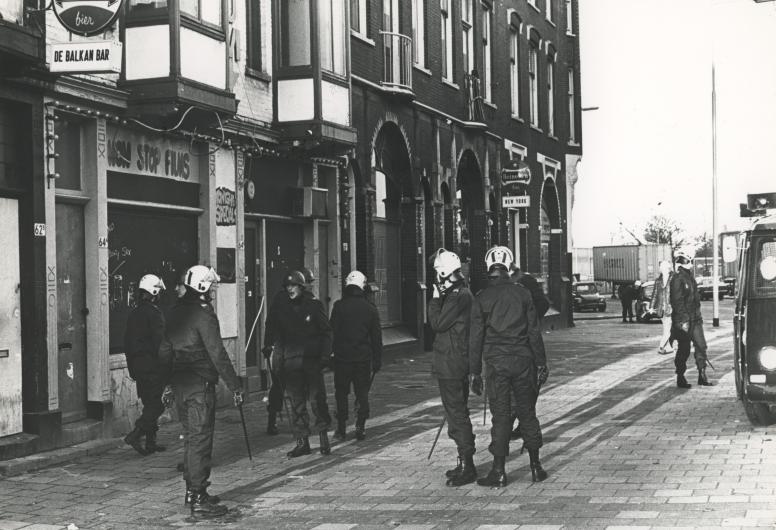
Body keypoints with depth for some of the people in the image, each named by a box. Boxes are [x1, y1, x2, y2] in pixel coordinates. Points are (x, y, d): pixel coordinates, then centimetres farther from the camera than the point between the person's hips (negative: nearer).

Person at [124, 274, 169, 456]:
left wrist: (132, 367, 22)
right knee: (156, 404, -3)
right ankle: (135, 435, -13)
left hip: (137, 365, 8)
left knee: (149, 403, 14)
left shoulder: (134, 313, 12)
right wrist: (166, 366, -12)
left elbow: (127, 341, 17)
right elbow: (160, 342, -17)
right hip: (153, 366, -8)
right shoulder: (154, 313, -13)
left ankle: (151, 442, 15)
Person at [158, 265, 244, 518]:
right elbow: (217, 354, -19)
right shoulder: (204, 315, -16)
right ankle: (199, 499, -5)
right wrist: (235, 386, -16)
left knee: (190, 437, 18)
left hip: (179, 381, 9)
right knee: (200, 439, -6)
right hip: (200, 384, -9)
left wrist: (166, 384, 24)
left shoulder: (175, 311, 11)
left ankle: (191, 490, 26)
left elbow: (164, 350, 17)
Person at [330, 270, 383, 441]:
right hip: (363, 357, 1)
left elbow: (333, 332, -7)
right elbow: (377, 337, 7)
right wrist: (377, 361, 12)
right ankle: (360, 427, 3)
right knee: (362, 393, 9)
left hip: (342, 356, -1)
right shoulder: (370, 308, 3)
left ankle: (341, 428, 7)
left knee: (341, 393, 8)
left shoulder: (339, 306, -4)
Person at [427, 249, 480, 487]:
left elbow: (437, 324, -16)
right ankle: (465, 463, 23)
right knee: (458, 413, 16)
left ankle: (466, 465, -4)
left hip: (451, 365, -10)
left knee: (457, 414, -7)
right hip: (457, 365, 10)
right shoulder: (462, 293, 15)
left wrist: (435, 299, -8)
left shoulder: (458, 296, -17)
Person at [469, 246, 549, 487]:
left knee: (500, 415, 2)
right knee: (527, 412, 10)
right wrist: (541, 363, 9)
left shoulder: (482, 298, -4)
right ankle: (536, 466, 15)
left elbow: (476, 337, -3)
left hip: (495, 363, -1)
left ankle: (499, 471, 3)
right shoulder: (522, 293, 0)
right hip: (522, 359, 2)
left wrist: (475, 370, 4)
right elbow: (534, 331, 3)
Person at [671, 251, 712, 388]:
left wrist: (698, 316, 19)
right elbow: (677, 301, -18)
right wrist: (683, 321, -21)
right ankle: (680, 378, 10)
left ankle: (702, 376, 10)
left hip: (695, 319, 8)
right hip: (683, 320, -8)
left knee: (701, 346, 4)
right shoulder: (678, 279, -13)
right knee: (683, 350, -1)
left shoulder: (690, 277, 15)